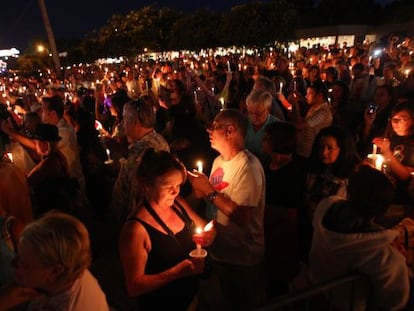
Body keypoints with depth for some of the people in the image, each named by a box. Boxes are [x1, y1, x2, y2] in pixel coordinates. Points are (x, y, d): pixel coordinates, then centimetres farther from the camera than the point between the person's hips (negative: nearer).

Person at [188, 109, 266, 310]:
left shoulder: (248, 167, -26)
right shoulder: (219, 161, 2)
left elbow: (242, 217, -31)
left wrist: (209, 191, -25)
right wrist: (200, 189, -12)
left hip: (242, 258, -7)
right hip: (218, 251, 8)